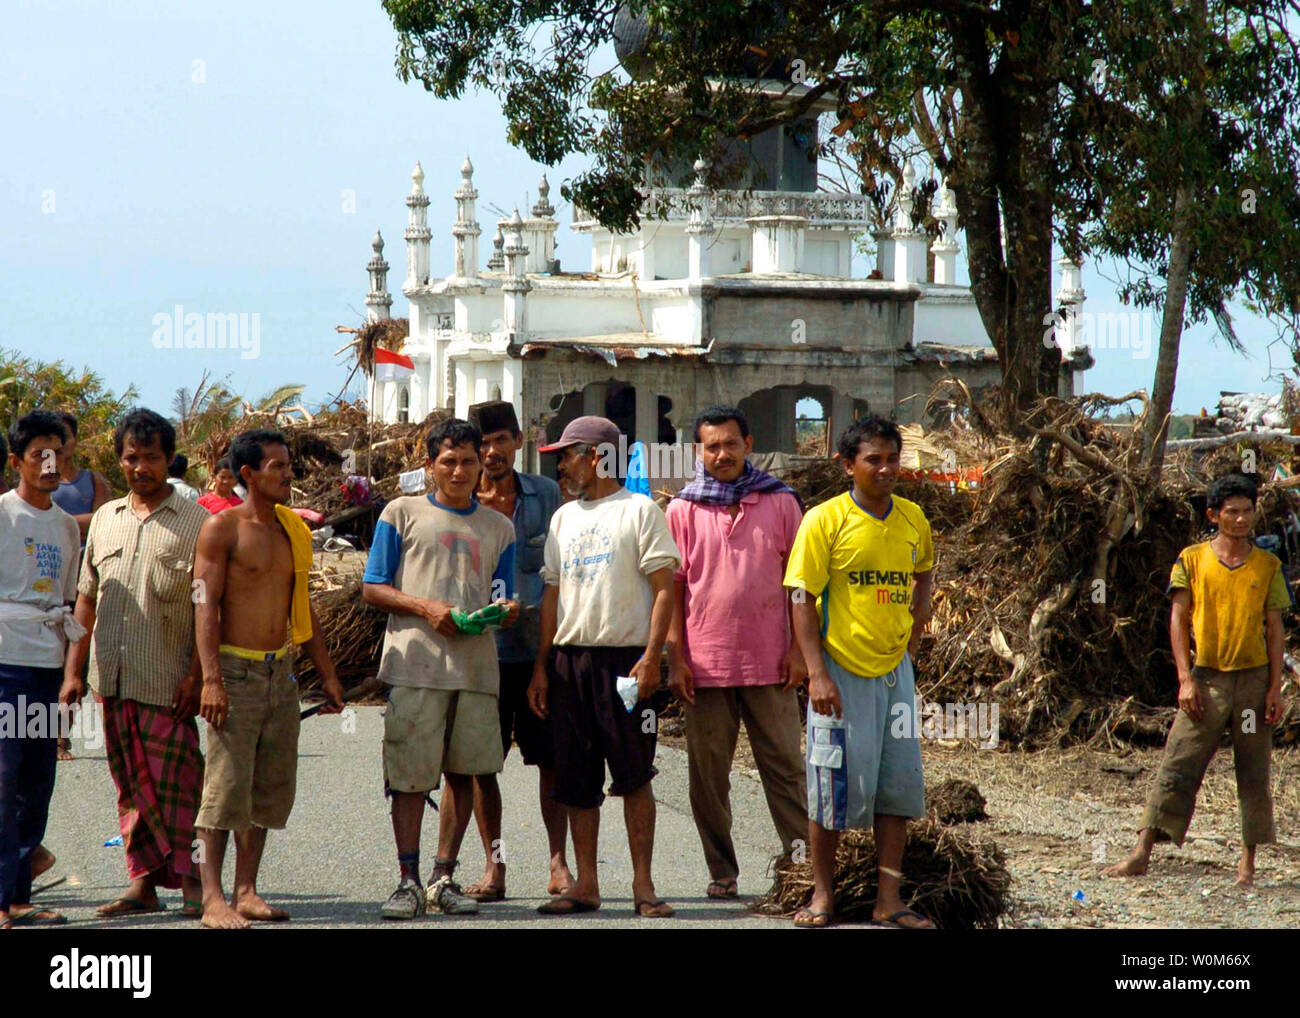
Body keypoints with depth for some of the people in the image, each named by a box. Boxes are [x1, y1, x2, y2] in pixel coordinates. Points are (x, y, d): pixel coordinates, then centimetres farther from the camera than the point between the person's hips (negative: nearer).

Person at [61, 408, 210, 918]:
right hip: (111, 678, 5)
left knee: (173, 783, -4)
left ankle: (190, 879, 3)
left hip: (166, 681, -5)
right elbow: (87, 598, 16)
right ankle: (143, 882, 12)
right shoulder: (105, 518, 14)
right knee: (130, 785, 7)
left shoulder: (193, 522, 0)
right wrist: (74, 669, 10)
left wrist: (196, 675, -12)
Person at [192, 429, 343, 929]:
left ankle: (246, 892, 11)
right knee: (227, 783, -9)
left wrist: (327, 675, 19)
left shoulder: (293, 530, 14)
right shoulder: (222, 528, -6)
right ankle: (213, 898, -8)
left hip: (281, 672, 7)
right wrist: (211, 679, -19)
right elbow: (205, 605, -10)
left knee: (271, 785, 6)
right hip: (236, 670, -7)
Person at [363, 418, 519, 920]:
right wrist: (425, 607, -10)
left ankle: (443, 878, 10)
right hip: (415, 661, -3)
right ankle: (408, 880, -2)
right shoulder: (402, 513, 9)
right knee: (409, 775, -6)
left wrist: (505, 612, -4)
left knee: (462, 770, 3)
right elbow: (372, 589, 5)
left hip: (476, 665, 3)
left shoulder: (498, 528, 18)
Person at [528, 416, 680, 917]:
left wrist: (651, 657, -15)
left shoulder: (639, 510, -2)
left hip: (625, 658, -6)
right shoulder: (564, 518, 17)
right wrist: (541, 666, 12)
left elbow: (663, 589, -6)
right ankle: (585, 885, 11)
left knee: (634, 776, -5)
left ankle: (643, 886, 0)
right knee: (576, 779, 5)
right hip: (570, 659, 6)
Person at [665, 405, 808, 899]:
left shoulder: (780, 502, 5)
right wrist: (675, 659, -2)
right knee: (708, 774, 4)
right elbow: (673, 587, 5)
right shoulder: (682, 510, 6)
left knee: (784, 766, 0)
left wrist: (798, 650, -1)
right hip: (706, 663, 1)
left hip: (769, 661, -1)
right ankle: (722, 872, 12)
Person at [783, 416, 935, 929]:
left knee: (898, 782, 5)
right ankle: (822, 895, 14)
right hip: (841, 671, -5)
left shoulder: (913, 518, 6)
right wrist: (817, 672, -17)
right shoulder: (824, 520, -9)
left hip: (895, 669, 5)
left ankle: (889, 899, 11)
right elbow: (803, 599, -10)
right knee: (836, 783, -1)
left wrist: (919, 608, 11)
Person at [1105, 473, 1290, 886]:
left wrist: (1275, 687, -1)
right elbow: (1178, 620, 2)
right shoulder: (1192, 560, 3)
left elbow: (1274, 629, 6)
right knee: (1176, 769, -4)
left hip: (1253, 679, 1)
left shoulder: (1267, 566, 6)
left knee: (1254, 774, 4)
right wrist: (1185, 678, -7)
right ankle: (1142, 854, -6)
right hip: (1206, 678, -1)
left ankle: (1248, 859, 14)